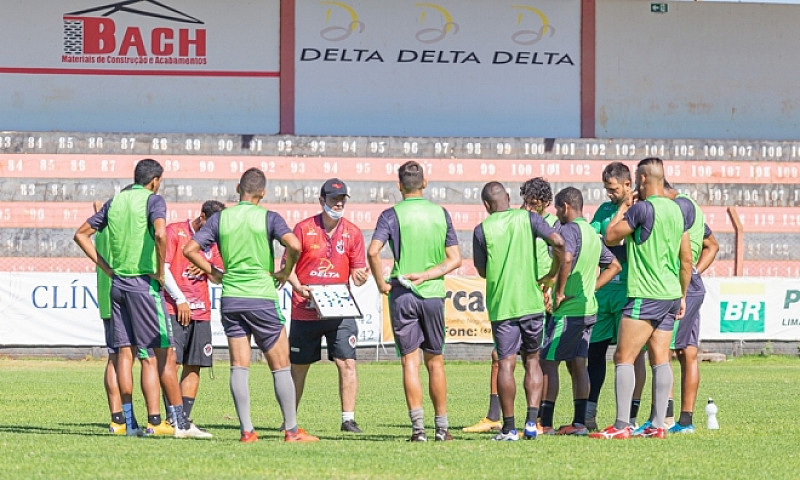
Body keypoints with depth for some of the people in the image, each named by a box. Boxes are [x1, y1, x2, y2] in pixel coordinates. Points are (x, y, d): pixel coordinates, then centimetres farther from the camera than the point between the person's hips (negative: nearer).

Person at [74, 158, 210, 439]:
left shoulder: (115, 202, 13)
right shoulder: (152, 200, -6)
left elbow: (81, 234, 16)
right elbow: (160, 234, -25)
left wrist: (106, 268, 13)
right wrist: (160, 272, -14)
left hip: (118, 283, 6)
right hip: (144, 284, -6)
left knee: (124, 352, 6)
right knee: (164, 353, -3)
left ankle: (128, 421, 4)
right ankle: (180, 423, -4)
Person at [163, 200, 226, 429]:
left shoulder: (211, 241, 17)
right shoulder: (174, 231, -1)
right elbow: (162, 268, -7)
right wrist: (180, 300, -11)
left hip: (201, 312, 6)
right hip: (174, 308, -6)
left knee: (194, 366, 2)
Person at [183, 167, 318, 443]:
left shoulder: (220, 218, 5)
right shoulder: (269, 218, -4)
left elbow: (190, 249, 1)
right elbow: (294, 245, -19)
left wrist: (213, 273, 12)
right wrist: (285, 272, -2)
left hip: (230, 299, 3)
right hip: (262, 298, -3)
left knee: (239, 367, 4)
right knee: (280, 367, 4)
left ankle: (246, 430, -1)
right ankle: (292, 430, 4)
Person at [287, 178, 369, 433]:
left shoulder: (352, 232, 3)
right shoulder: (304, 229, -2)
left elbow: (358, 269, 5)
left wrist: (360, 277, -19)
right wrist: (299, 288, -17)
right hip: (305, 311, -1)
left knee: (347, 363, -10)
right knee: (298, 366, 8)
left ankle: (348, 419, -5)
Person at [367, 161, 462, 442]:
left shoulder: (392, 215, -4)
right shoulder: (441, 214, 5)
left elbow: (373, 252, -17)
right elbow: (455, 259, 1)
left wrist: (381, 284, -6)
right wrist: (426, 275, -3)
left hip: (402, 295, -2)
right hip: (434, 293, 2)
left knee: (410, 362, 0)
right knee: (435, 362, 11)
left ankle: (418, 427, -7)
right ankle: (442, 427, 13)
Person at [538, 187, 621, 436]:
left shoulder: (569, 229, -12)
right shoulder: (592, 233, 15)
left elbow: (566, 258, -32)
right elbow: (614, 266, 24)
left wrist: (559, 291, -21)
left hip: (567, 310, -8)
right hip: (588, 308, 8)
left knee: (548, 363, -4)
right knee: (577, 365, 10)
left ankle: (544, 424, -6)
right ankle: (579, 422, 8)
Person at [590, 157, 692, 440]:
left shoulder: (643, 208, -12)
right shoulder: (676, 210, 12)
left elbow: (610, 237, -4)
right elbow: (686, 260, 16)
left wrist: (623, 208, 8)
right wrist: (682, 296, 24)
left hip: (645, 297, -8)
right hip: (671, 295, 8)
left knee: (623, 358, -6)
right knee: (660, 359, 7)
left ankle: (622, 426, -11)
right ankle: (658, 425, 5)